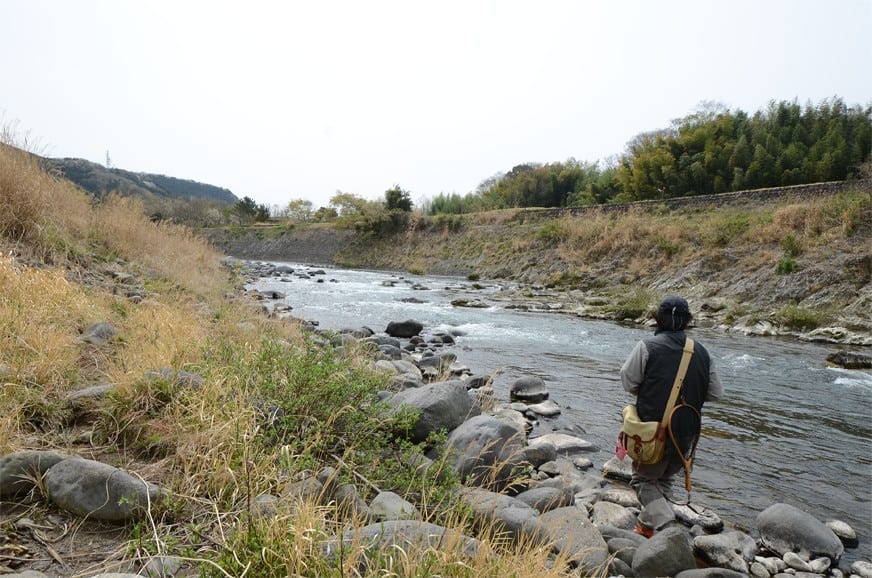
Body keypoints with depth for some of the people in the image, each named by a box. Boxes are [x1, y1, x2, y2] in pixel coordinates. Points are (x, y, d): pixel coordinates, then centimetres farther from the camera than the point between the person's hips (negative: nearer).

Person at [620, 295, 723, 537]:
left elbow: (629, 382, -11)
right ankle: (648, 524, 29)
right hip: (686, 434, 5)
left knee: (643, 479, 13)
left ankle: (665, 522, -6)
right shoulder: (701, 352, 1)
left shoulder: (647, 346, -14)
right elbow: (716, 393, 6)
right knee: (665, 479, 24)